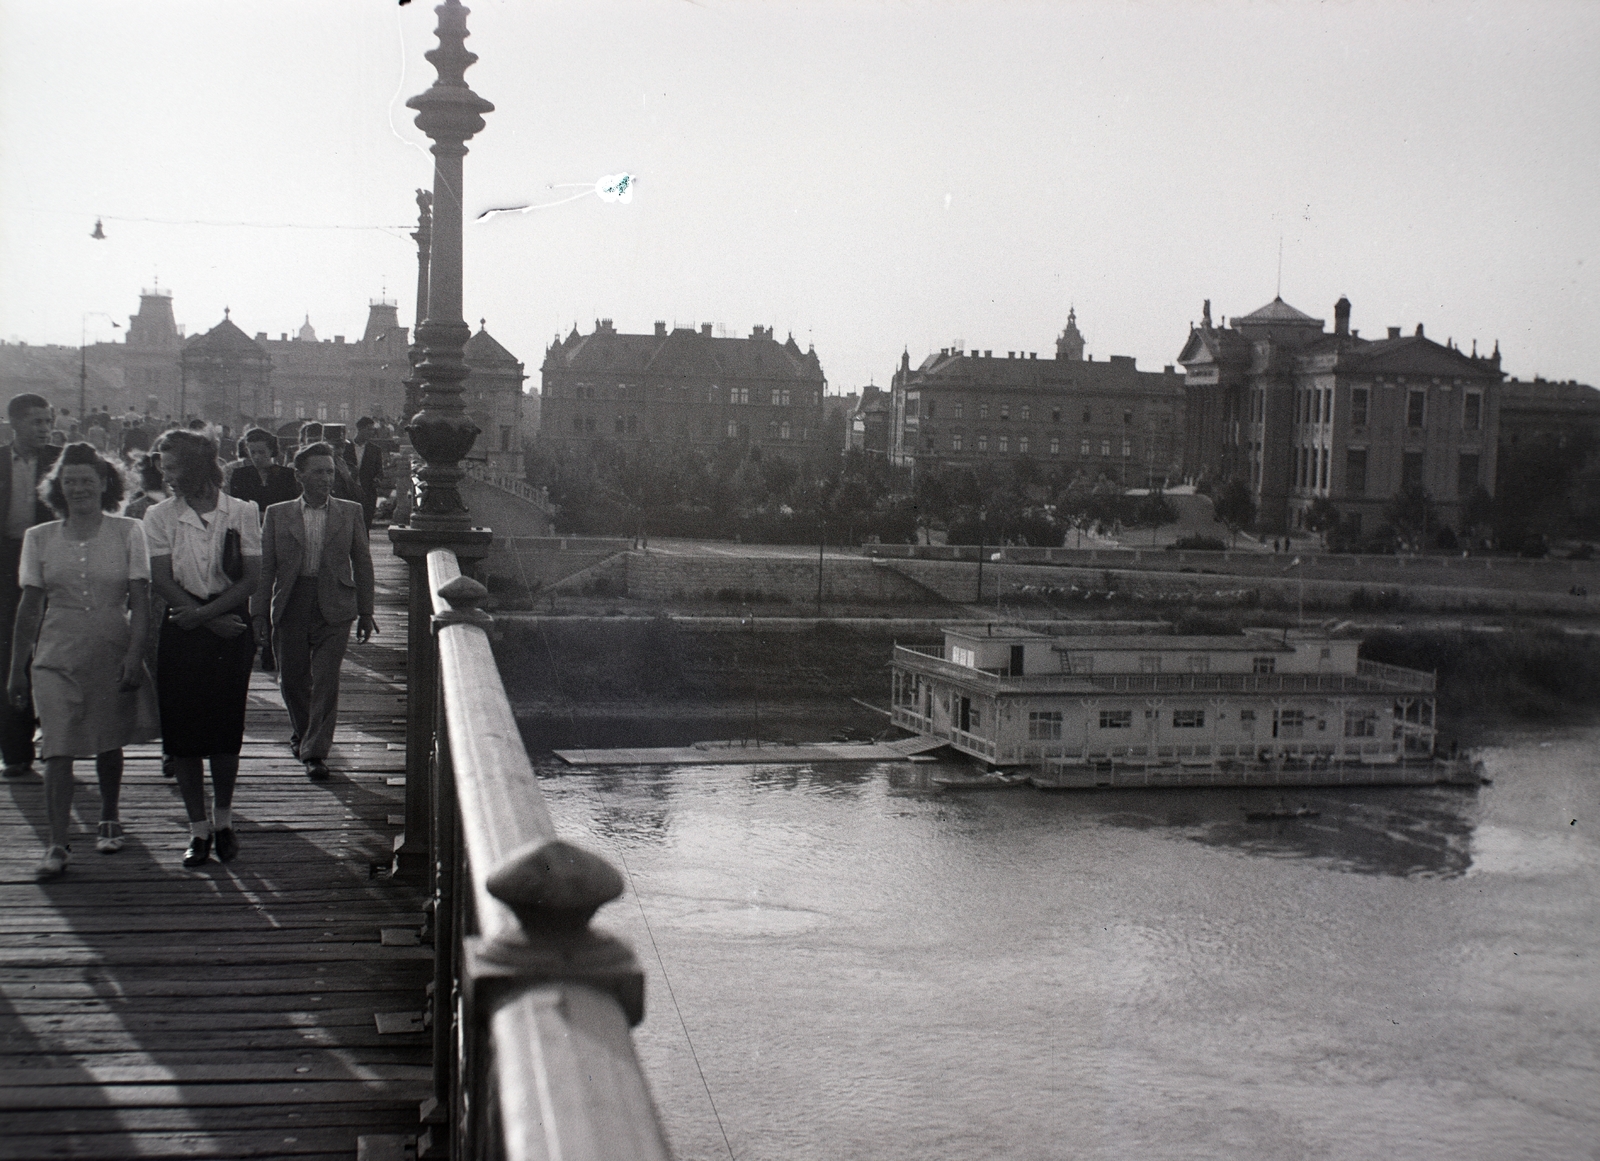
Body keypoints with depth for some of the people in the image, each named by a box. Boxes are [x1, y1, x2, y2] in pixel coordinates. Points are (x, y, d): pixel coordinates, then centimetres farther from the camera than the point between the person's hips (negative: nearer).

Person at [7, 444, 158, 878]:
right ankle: (57, 843, -6)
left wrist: (134, 654, -14)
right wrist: (17, 670, 5)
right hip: (56, 658, 1)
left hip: (113, 655, 0)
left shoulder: (128, 532, 0)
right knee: (58, 750, -8)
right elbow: (29, 608, 7)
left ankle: (109, 819, 33)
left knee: (108, 743, 11)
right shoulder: (40, 538, 5)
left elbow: (140, 601, -3)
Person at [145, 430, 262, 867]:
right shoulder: (160, 516, 3)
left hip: (230, 628, -1)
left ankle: (223, 819, 20)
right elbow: (162, 580, -3)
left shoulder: (241, 512, 0)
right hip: (181, 631, 1)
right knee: (183, 730, 0)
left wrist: (203, 613, -13)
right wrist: (213, 620, -11)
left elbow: (251, 577, -4)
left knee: (226, 729, 2)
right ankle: (198, 828, 11)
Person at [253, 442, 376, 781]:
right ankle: (302, 731, 36)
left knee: (325, 681, -6)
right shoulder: (277, 514, 5)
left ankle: (316, 751, 2)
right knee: (291, 679, 10)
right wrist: (259, 613, 0)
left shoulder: (350, 512, 5)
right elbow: (264, 566, 6)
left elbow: (362, 562, 9)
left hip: (333, 608, -1)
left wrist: (365, 612, 6)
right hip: (290, 606, 1)